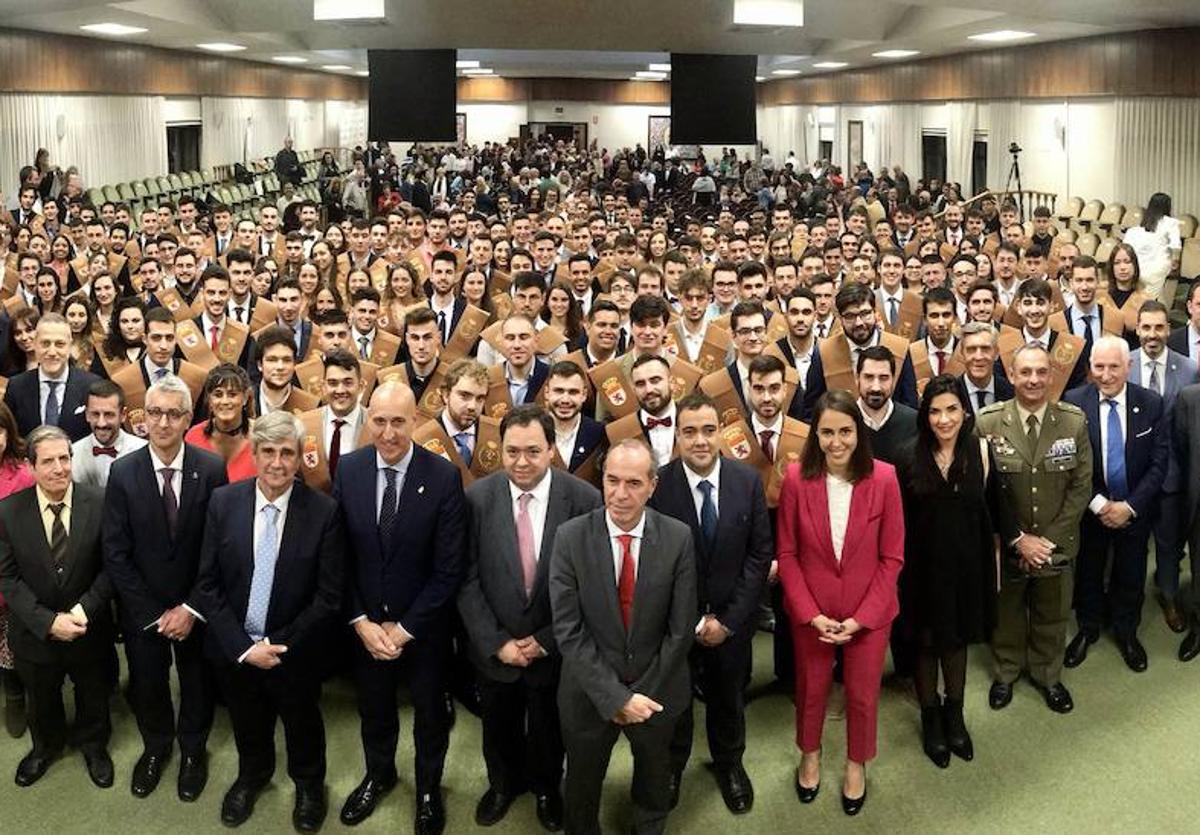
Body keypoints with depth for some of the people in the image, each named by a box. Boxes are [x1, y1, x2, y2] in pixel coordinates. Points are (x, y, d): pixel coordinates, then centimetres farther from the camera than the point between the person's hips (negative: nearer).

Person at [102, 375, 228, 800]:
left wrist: (192, 608, -13)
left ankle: (193, 749, 44)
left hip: (196, 606, -1)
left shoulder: (211, 469, -14)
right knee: (146, 685, 19)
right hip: (143, 610, 1)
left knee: (197, 683, 18)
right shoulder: (123, 472, -12)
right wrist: (155, 614, -13)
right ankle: (155, 746, 46)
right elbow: (116, 554, -9)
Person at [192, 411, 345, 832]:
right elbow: (207, 584, -8)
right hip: (234, 649, 2)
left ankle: (308, 783, 51)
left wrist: (280, 646, -17)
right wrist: (243, 646, -14)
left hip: (295, 651, -2)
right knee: (247, 725, 25)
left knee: (302, 726, 22)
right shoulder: (223, 501, -11)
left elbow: (328, 595, -14)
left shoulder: (323, 511, -18)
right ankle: (253, 774, 55)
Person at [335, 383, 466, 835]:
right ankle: (378, 774, 50)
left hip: (423, 624, -2)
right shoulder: (348, 469, -11)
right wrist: (361, 621, -10)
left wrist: (405, 628, -14)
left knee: (430, 710, 19)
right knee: (373, 707, 23)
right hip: (365, 621, 2)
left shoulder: (444, 476, -20)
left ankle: (429, 787, 44)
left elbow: (449, 568, -16)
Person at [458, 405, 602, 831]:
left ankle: (546, 787, 51)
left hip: (554, 648, -1)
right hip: (494, 648, 1)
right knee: (499, 727, 24)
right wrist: (496, 641, -13)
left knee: (548, 728, 23)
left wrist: (547, 640, -13)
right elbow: (467, 579, -9)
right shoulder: (477, 497, -14)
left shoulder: (585, 499, -18)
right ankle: (503, 783, 53)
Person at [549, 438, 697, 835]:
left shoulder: (678, 538, -14)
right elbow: (569, 631, -16)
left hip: (654, 691, 1)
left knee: (654, 789, 26)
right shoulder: (570, 537, -16)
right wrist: (615, 697, -19)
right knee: (582, 788, 21)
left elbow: (681, 629, -10)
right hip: (591, 693, -1)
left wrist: (641, 694, -11)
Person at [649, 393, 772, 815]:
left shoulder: (748, 480, -10)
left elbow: (760, 553, -6)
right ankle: (671, 764, 45)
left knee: (728, 697, 22)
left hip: (731, 618, 2)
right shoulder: (657, 485, -17)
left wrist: (729, 618, -11)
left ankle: (729, 763, 47)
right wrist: (691, 621, -13)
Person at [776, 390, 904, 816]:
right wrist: (812, 614, -11)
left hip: (869, 612, 0)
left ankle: (856, 764, 45)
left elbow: (892, 557, -9)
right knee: (811, 688, 21)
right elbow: (786, 554, -7)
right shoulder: (796, 478, -17)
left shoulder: (883, 478, -17)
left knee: (863, 693, 17)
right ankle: (810, 755, 49)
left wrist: (861, 617, -12)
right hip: (811, 612, 0)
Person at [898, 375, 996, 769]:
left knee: (957, 639, 18)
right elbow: (901, 518, -7)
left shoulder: (979, 452, -9)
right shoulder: (911, 457, -12)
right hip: (923, 563, -1)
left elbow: (985, 513, -6)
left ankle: (954, 715, 39)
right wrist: (901, 565, -9)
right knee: (927, 642, 14)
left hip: (965, 563, 1)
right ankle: (930, 718, 34)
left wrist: (990, 566, -6)